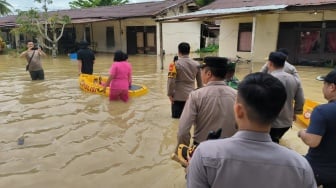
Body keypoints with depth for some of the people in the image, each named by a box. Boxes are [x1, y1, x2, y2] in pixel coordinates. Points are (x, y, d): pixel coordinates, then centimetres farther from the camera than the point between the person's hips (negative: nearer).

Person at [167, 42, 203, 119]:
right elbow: (199, 81, 11)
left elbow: (171, 80, -14)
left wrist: (170, 94, -4)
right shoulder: (196, 64, 4)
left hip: (178, 96, -4)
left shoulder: (175, 64, -10)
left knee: (176, 117, 6)